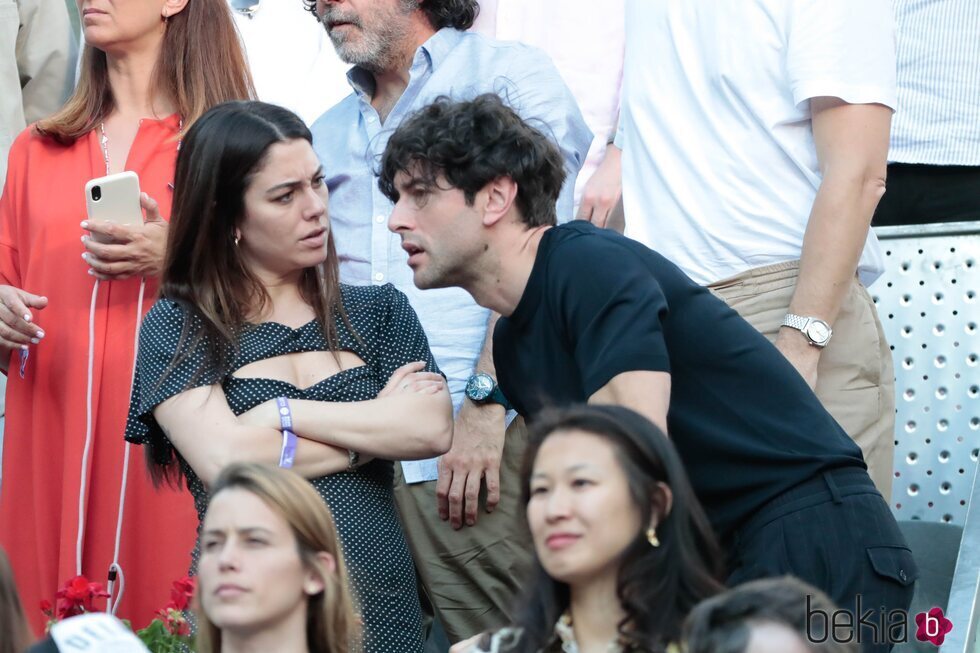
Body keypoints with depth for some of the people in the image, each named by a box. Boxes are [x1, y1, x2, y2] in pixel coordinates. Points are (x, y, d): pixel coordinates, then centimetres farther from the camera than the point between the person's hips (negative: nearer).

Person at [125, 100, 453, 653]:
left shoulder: (380, 312, 10)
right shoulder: (177, 326, 2)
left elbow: (433, 430, -6)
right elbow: (223, 462, -12)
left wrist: (285, 412, -9)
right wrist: (375, 425, -5)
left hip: (380, 607, 2)